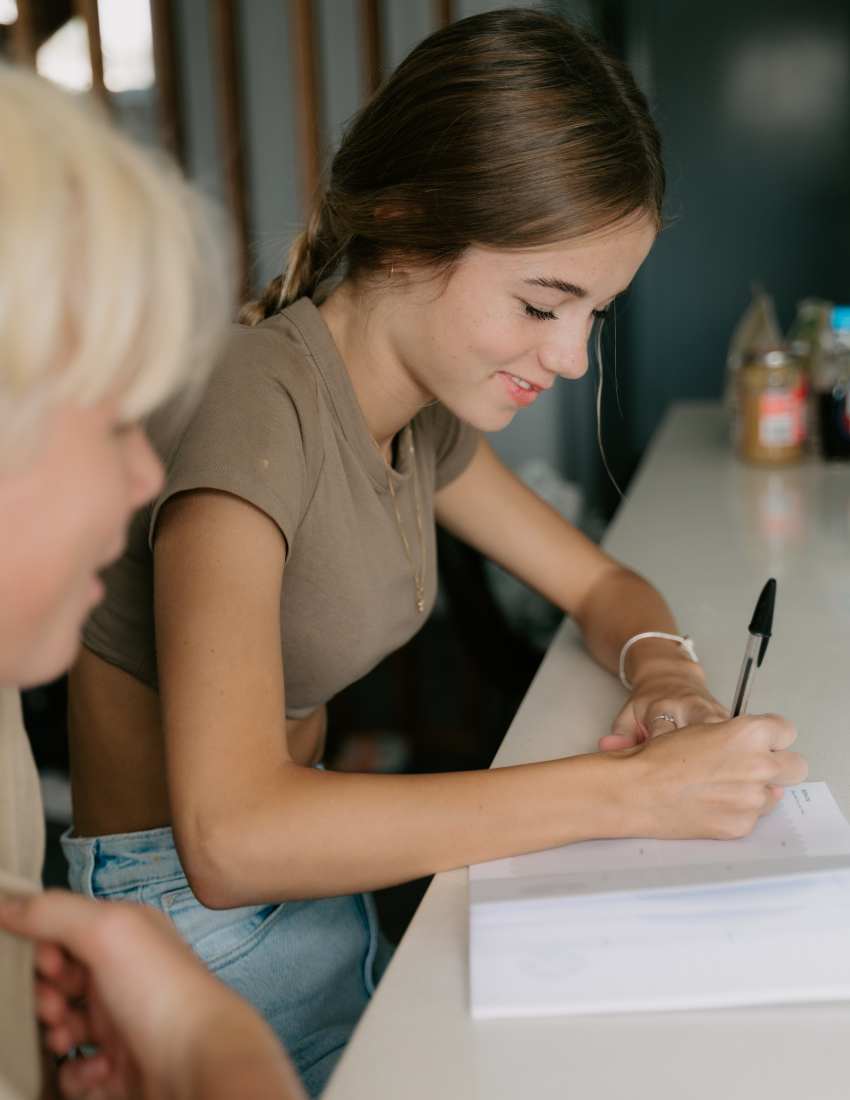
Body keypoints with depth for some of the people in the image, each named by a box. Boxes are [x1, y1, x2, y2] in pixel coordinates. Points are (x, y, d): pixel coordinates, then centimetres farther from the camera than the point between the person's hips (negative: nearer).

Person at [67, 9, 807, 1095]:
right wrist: (633, 788, -34)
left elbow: (601, 585, 12)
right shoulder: (251, 403, -27)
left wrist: (663, 672, -12)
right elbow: (231, 837, -37)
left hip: (317, 882, 7)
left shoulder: (421, 410, 1)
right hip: (195, 933, -7)